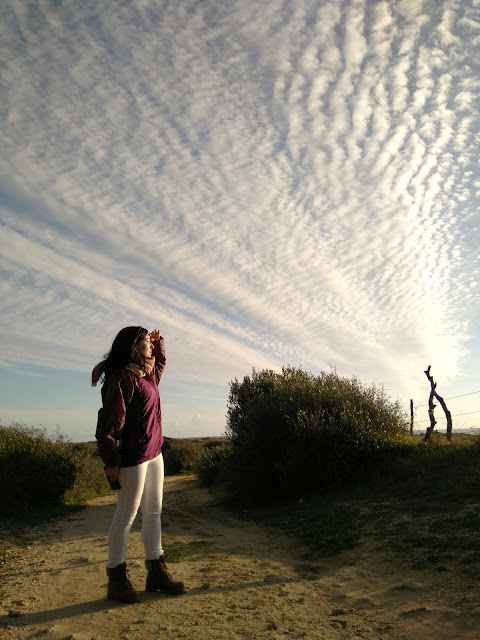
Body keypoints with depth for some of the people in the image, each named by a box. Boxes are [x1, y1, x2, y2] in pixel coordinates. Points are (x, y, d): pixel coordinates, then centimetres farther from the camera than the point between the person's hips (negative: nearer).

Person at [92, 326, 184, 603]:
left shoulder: (149, 377, 12)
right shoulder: (122, 379, -15)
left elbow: (160, 361, 37)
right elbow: (111, 422, -17)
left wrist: (159, 340, 22)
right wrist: (112, 462, -16)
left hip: (154, 454, 9)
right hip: (134, 456, -9)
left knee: (154, 513, 14)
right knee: (126, 516, 3)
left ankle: (156, 572, 26)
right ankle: (116, 577, 20)